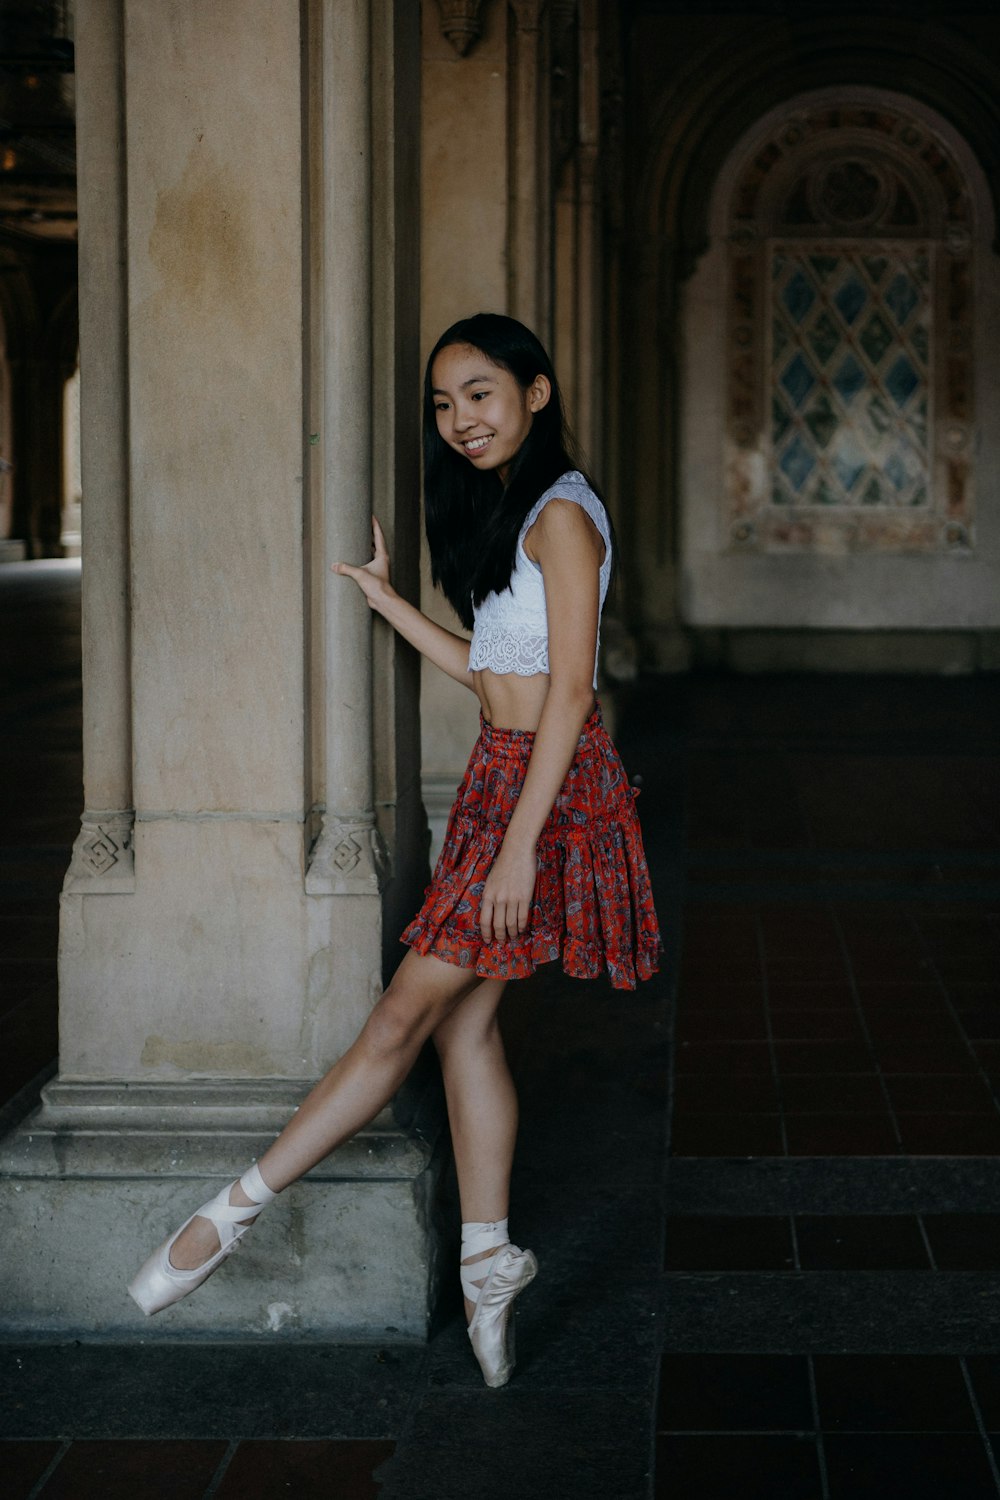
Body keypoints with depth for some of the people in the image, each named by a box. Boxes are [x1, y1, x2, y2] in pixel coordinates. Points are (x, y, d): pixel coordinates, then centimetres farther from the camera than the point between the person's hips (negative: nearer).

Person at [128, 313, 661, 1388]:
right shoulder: (499, 510, 16)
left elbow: (567, 693, -18)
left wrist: (519, 843, -21)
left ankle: (235, 1210, -3)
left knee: (410, 1010, -6)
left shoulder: (562, 515, -13)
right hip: (500, 774, 10)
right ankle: (489, 1258, 12)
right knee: (464, 1019, 7)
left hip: (548, 787, -10)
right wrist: (387, 601, 18)